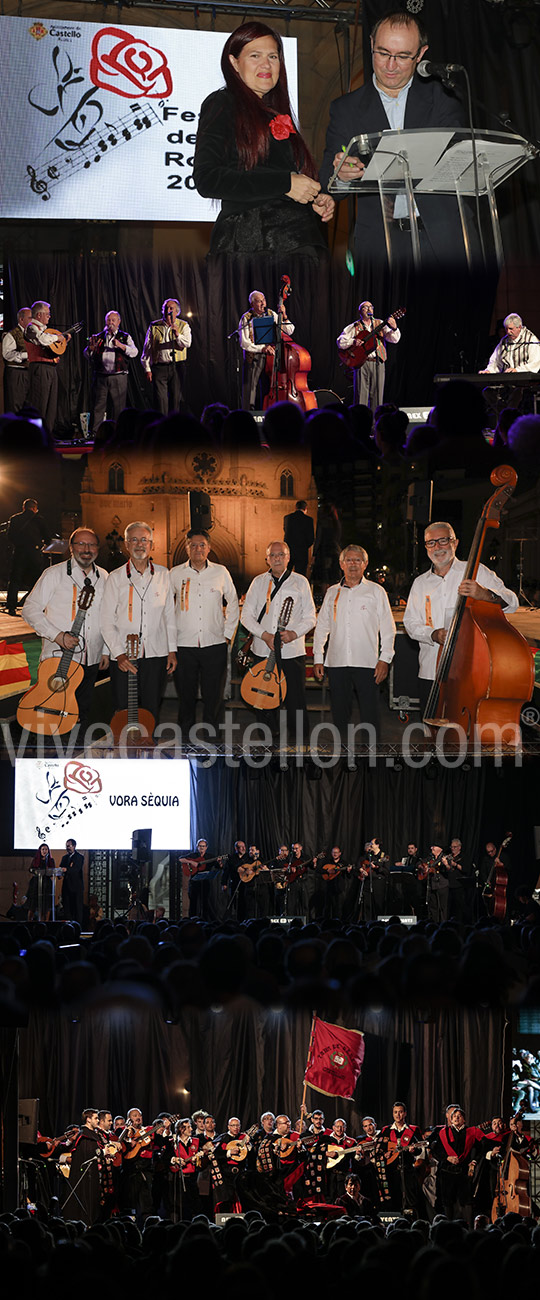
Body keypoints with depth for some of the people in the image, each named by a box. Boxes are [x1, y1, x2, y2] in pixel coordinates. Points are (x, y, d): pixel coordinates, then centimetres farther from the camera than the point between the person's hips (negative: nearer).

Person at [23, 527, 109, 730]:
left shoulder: (103, 578, 10)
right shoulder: (54, 574, -4)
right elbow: (31, 609, -6)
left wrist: (106, 651, 14)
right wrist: (57, 635, -16)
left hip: (91, 661, 4)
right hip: (58, 659, -4)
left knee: (81, 715, 10)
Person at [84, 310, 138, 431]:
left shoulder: (125, 337, 11)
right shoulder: (98, 337, 16)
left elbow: (134, 352, -3)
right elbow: (87, 355, 15)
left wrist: (121, 345, -18)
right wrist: (90, 348, -8)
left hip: (118, 377, -1)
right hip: (100, 377, 1)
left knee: (118, 407, -1)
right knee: (98, 406, -2)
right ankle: (94, 433, 0)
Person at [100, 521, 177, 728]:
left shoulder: (162, 575, 9)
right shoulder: (116, 578, 2)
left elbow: (169, 615, 13)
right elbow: (107, 622, 0)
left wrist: (172, 650, 7)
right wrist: (119, 654, -11)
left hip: (156, 655, 2)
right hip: (124, 658, -2)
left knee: (151, 712, 4)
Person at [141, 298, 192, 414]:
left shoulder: (183, 326, 8)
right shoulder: (154, 326, 9)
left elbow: (187, 344, -6)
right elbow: (147, 349, 9)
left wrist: (177, 334, -24)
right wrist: (147, 369, 3)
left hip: (177, 367, 0)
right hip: (159, 367, 0)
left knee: (176, 398, 1)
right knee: (160, 399, -9)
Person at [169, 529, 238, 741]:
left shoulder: (221, 572, 5)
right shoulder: (175, 574, 3)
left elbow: (233, 604, 16)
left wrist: (228, 634, 10)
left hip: (215, 644, 0)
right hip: (184, 645, 0)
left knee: (213, 696, 1)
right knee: (186, 695, 4)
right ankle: (185, 738, 13)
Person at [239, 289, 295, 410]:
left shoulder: (271, 314, 5)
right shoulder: (246, 319, -5)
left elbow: (289, 331, 5)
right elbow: (244, 343, -10)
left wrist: (284, 317, -11)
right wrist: (262, 348, -20)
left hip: (270, 357, 3)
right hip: (253, 359, -3)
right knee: (250, 392, -4)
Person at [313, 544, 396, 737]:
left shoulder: (376, 591, 6)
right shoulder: (332, 593, 14)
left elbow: (387, 628, 3)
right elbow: (321, 627, 17)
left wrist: (384, 659, -6)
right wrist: (318, 658, 10)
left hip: (366, 663, -3)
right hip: (337, 663, 3)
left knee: (370, 714, -6)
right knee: (339, 713, 6)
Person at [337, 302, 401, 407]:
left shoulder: (379, 324, 11)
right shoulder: (354, 327, 7)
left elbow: (394, 339, 1)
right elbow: (340, 342, 2)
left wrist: (394, 329, -20)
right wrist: (353, 341, -15)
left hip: (378, 363, 2)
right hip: (361, 363, -2)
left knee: (377, 395, 2)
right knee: (361, 395, -6)